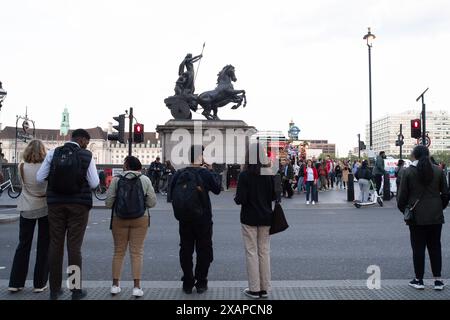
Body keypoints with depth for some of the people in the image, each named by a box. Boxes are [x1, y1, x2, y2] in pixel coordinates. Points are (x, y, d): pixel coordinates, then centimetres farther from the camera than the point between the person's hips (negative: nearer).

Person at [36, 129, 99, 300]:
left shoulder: (53, 153, 1)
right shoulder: (87, 156, -6)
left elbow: (39, 178, 0)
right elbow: (94, 183, -7)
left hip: (55, 204, 2)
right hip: (79, 205, -2)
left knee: (55, 245, 10)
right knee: (74, 246, 3)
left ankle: (54, 289, 18)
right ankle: (76, 289, 10)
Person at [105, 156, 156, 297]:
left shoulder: (116, 180, -5)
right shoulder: (145, 180, -4)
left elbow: (108, 202, -5)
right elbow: (152, 202, -3)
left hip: (119, 219, 1)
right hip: (140, 219, 0)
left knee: (119, 251, 13)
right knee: (137, 251, 5)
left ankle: (115, 284, 19)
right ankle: (137, 287, 5)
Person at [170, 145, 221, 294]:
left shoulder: (178, 174, -3)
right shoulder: (205, 173, -13)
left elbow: (172, 193, 4)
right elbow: (217, 188, 1)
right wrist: (212, 171, 7)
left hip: (184, 219, 3)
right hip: (203, 219, -3)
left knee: (186, 250, 13)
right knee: (203, 250, 10)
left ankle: (187, 283, 20)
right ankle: (201, 283, 16)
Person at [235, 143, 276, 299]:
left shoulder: (244, 175, -13)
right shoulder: (269, 174, -3)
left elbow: (241, 199, -16)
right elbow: (274, 196, 1)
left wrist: (236, 198, 5)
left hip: (249, 218, -3)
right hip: (265, 218, 4)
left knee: (252, 252, 6)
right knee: (264, 252, 11)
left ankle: (254, 289, 11)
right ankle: (264, 288, 18)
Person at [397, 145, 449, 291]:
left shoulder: (408, 171, -8)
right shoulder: (438, 170, 0)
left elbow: (402, 195, -7)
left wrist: (403, 209, 10)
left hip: (417, 217, -3)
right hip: (436, 216, 3)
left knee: (418, 248, 6)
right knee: (435, 247, 12)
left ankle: (419, 280, 13)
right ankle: (438, 280, 17)